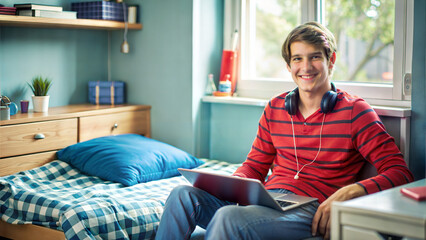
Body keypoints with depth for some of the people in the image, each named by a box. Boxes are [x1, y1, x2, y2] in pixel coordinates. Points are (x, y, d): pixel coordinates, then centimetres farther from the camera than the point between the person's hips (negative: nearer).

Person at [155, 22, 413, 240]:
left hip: (311, 211, -6)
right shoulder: (275, 108, 15)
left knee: (229, 217, -33)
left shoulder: (354, 111, -1)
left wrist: (351, 191, -24)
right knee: (183, 196, -14)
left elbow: (401, 173, -6)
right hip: (266, 200, 6)